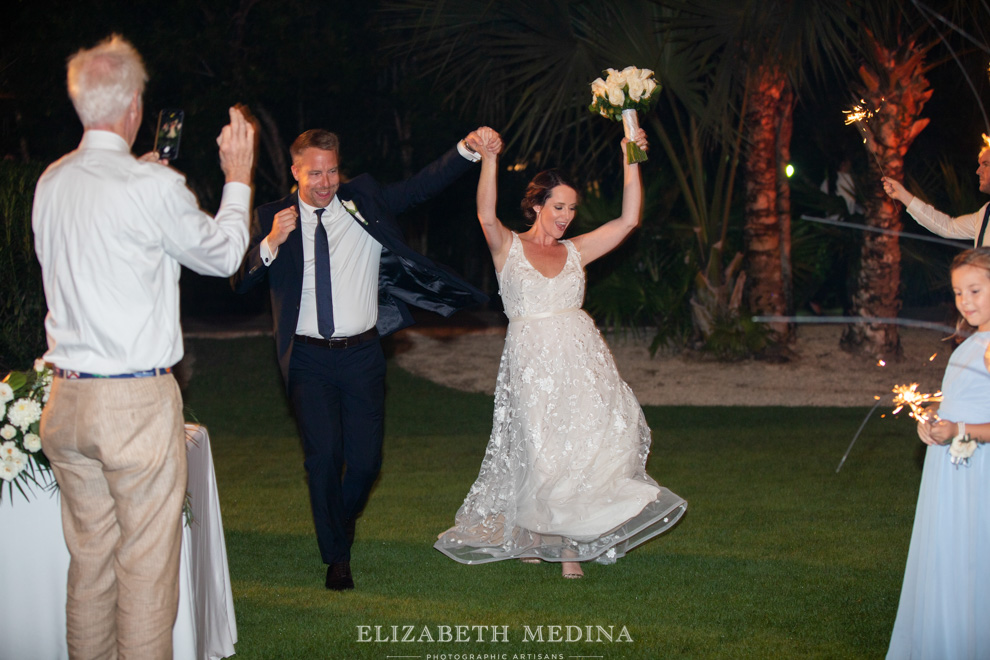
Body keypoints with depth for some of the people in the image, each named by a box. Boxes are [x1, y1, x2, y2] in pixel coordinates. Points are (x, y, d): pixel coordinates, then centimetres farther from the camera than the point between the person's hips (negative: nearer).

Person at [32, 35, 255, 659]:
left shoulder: (52, 182, 6)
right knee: (147, 567, 1)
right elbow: (222, 254, 2)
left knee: (89, 559, 14)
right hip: (138, 402, -6)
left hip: (68, 397, 6)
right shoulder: (154, 187, -13)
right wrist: (238, 179, 16)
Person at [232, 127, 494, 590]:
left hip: (362, 355, 1)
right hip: (309, 360, -1)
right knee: (323, 457, -3)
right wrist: (271, 244, -22)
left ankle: (342, 522, 35)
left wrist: (466, 151, -16)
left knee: (366, 460, 3)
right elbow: (240, 282, -6)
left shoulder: (363, 200, 5)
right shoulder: (274, 219, 1)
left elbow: (422, 186, -3)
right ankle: (337, 557, 15)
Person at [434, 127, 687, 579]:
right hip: (532, 365, -3)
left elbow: (628, 221, 5)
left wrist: (630, 162, -1)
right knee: (544, 450, -4)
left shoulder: (575, 250, 13)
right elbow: (486, 216, -18)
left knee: (584, 447, -4)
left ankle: (567, 540, 10)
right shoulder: (509, 247, 3)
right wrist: (489, 161, -30)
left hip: (581, 362, 4)